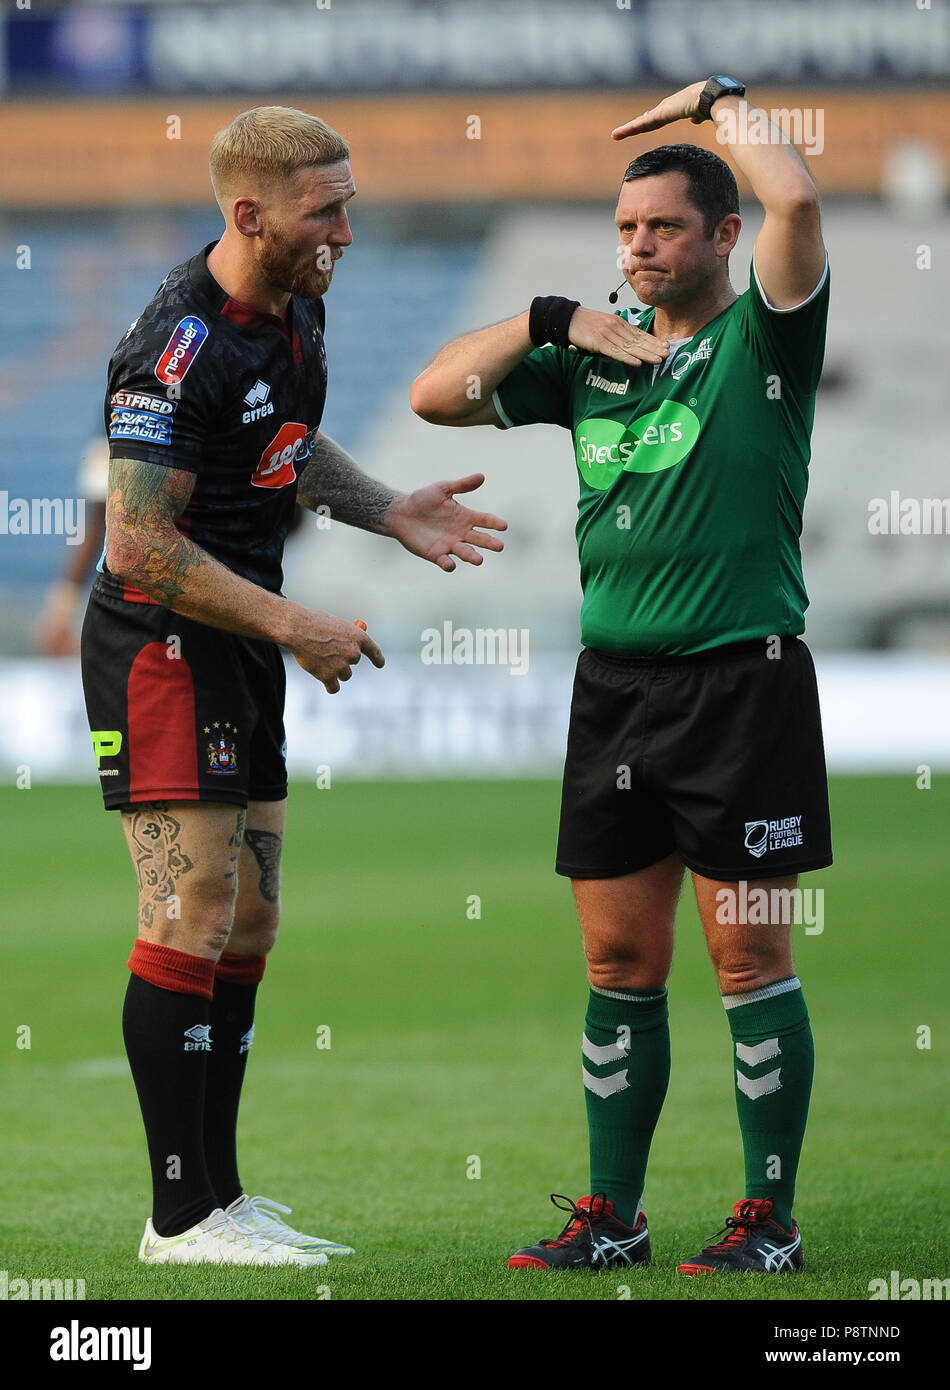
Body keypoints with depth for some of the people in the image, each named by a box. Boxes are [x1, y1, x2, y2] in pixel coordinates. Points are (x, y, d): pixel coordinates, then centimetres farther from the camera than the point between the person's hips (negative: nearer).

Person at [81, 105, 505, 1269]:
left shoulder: (296, 307, 7)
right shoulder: (179, 346, -23)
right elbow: (142, 542, -24)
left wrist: (388, 512, 9)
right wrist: (296, 626, -21)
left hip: (243, 650, 9)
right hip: (160, 646, -9)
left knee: (249, 923, 10)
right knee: (194, 922, -10)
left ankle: (218, 1190, 16)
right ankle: (180, 1216, -7)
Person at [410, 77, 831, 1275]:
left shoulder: (759, 341, -3)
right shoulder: (594, 358, 14)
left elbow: (795, 198, -20)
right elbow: (434, 397, 14)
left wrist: (718, 99, -5)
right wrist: (546, 321, 2)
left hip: (739, 682, -6)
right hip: (613, 684, 6)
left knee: (749, 959, -2)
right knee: (619, 964, 8)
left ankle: (770, 1219, 4)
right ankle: (610, 1218, 13)